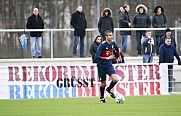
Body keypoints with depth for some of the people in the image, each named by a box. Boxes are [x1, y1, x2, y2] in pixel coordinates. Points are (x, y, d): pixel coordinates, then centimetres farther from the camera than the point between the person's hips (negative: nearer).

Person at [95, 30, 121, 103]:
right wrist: (107, 58, -32)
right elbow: (97, 56, -27)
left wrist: (119, 57, 30)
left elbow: (117, 49, 23)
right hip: (101, 66, -4)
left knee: (115, 79, -17)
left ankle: (109, 89, 12)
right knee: (103, 84, 3)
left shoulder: (113, 43, -2)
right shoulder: (102, 45, -20)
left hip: (109, 64, 4)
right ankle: (102, 97, 27)